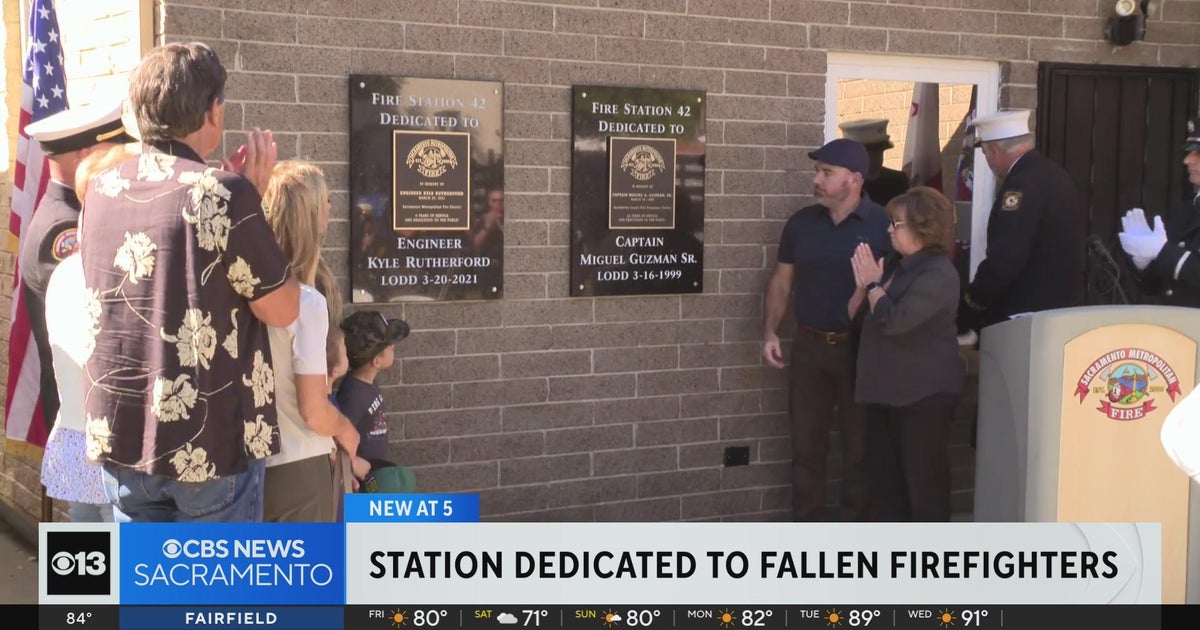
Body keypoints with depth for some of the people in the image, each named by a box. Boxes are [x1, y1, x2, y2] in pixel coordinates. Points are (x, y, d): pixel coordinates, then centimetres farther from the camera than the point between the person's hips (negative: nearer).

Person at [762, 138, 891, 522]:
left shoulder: (881, 224, -8)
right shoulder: (801, 222, 4)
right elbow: (781, 281, 10)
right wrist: (769, 334, 0)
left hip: (862, 349, -3)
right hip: (809, 346, 4)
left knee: (859, 446, 7)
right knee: (806, 445, 9)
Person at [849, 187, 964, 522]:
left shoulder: (937, 273, -15)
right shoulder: (902, 268, 14)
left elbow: (893, 320, -24)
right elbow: (851, 317, 15)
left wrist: (873, 283, -9)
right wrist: (863, 286, -3)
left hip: (923, 395, -9)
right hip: (888, 391, 9)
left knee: (924, 481, -2)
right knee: (885, 480, 13)